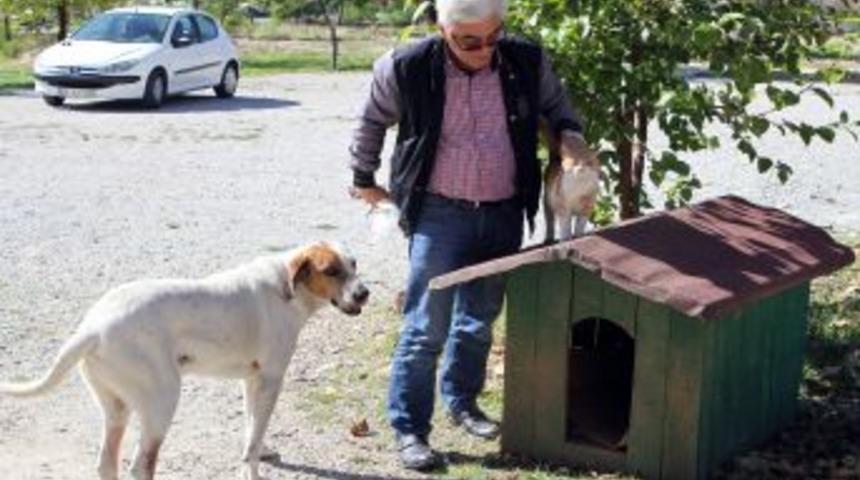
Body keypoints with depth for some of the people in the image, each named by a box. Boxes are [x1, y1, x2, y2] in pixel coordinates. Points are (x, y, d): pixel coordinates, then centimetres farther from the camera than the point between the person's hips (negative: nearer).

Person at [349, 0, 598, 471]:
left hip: (504, 214, 4)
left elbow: (554, 103, 15)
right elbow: (373, 121, 6)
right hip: (439, 213, -3)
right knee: (426, 326, -5)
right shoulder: (407, 68, -13)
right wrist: (363, 178, 15)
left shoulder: (527, 62, -6)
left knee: (479, 320, 17)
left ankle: (461, 401, 38)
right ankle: (408, 429, 7)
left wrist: (570, 134, -5)